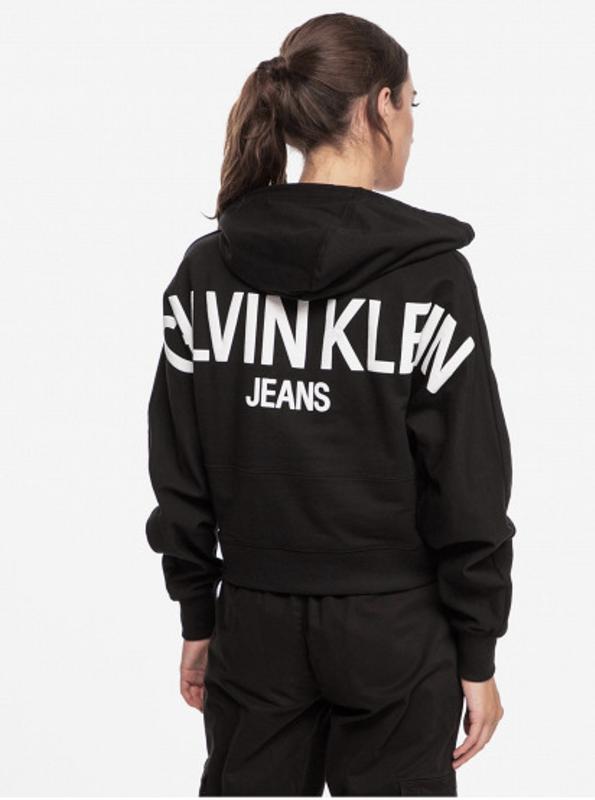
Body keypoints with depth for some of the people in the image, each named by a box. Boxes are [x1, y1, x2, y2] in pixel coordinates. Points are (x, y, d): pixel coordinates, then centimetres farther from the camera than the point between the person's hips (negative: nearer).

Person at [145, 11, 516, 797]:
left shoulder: (206, 269, -2)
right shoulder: (429, 273, -13)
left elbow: (180, 470, 2)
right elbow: (468, 488, -11)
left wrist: (198, 618, 12)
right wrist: (477, 656, -3)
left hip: (255, 623, 4)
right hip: (391, 631, -3)